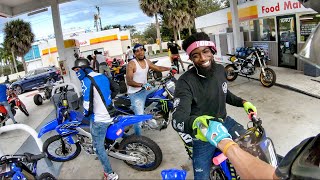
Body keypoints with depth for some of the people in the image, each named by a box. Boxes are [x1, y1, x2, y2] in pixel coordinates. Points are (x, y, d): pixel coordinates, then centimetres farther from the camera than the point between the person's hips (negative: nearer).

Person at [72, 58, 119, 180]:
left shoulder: (86, 81, -19)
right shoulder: (102, 76, 5)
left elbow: (87, 106, -22)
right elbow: (116, 89, 17)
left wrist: (85, 114, 0)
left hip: (99, 120, -8)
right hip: (110, 116, 8)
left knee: (98, 147, 7)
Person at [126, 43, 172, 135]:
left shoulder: (147, 62, 6)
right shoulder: (131, 64, -17)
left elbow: (158, 68, 19)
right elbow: (129, 81, -24)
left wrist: (170, 68, 8)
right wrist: (142, 85, -35)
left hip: (146, 88, 8)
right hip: (135, 93, -8)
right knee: (139, 117, -13)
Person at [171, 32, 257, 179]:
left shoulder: (220, 69, -3)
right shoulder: (185, 82, -27)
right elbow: (177, 120, -38)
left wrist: (243, 102, 3)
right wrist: (195, 123, -60)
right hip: (202, 135, -5)